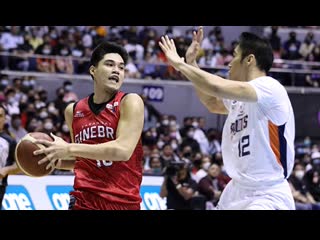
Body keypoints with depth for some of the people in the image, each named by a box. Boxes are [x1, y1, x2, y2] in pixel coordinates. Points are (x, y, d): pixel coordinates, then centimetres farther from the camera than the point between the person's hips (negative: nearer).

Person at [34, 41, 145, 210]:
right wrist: (57, 161, 3)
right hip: (84, 200, 2)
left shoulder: (130, 102, -6)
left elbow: (123, 150, -21)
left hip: (125, 202, -2)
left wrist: (69, 149, -21)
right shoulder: (73, 111, 9)